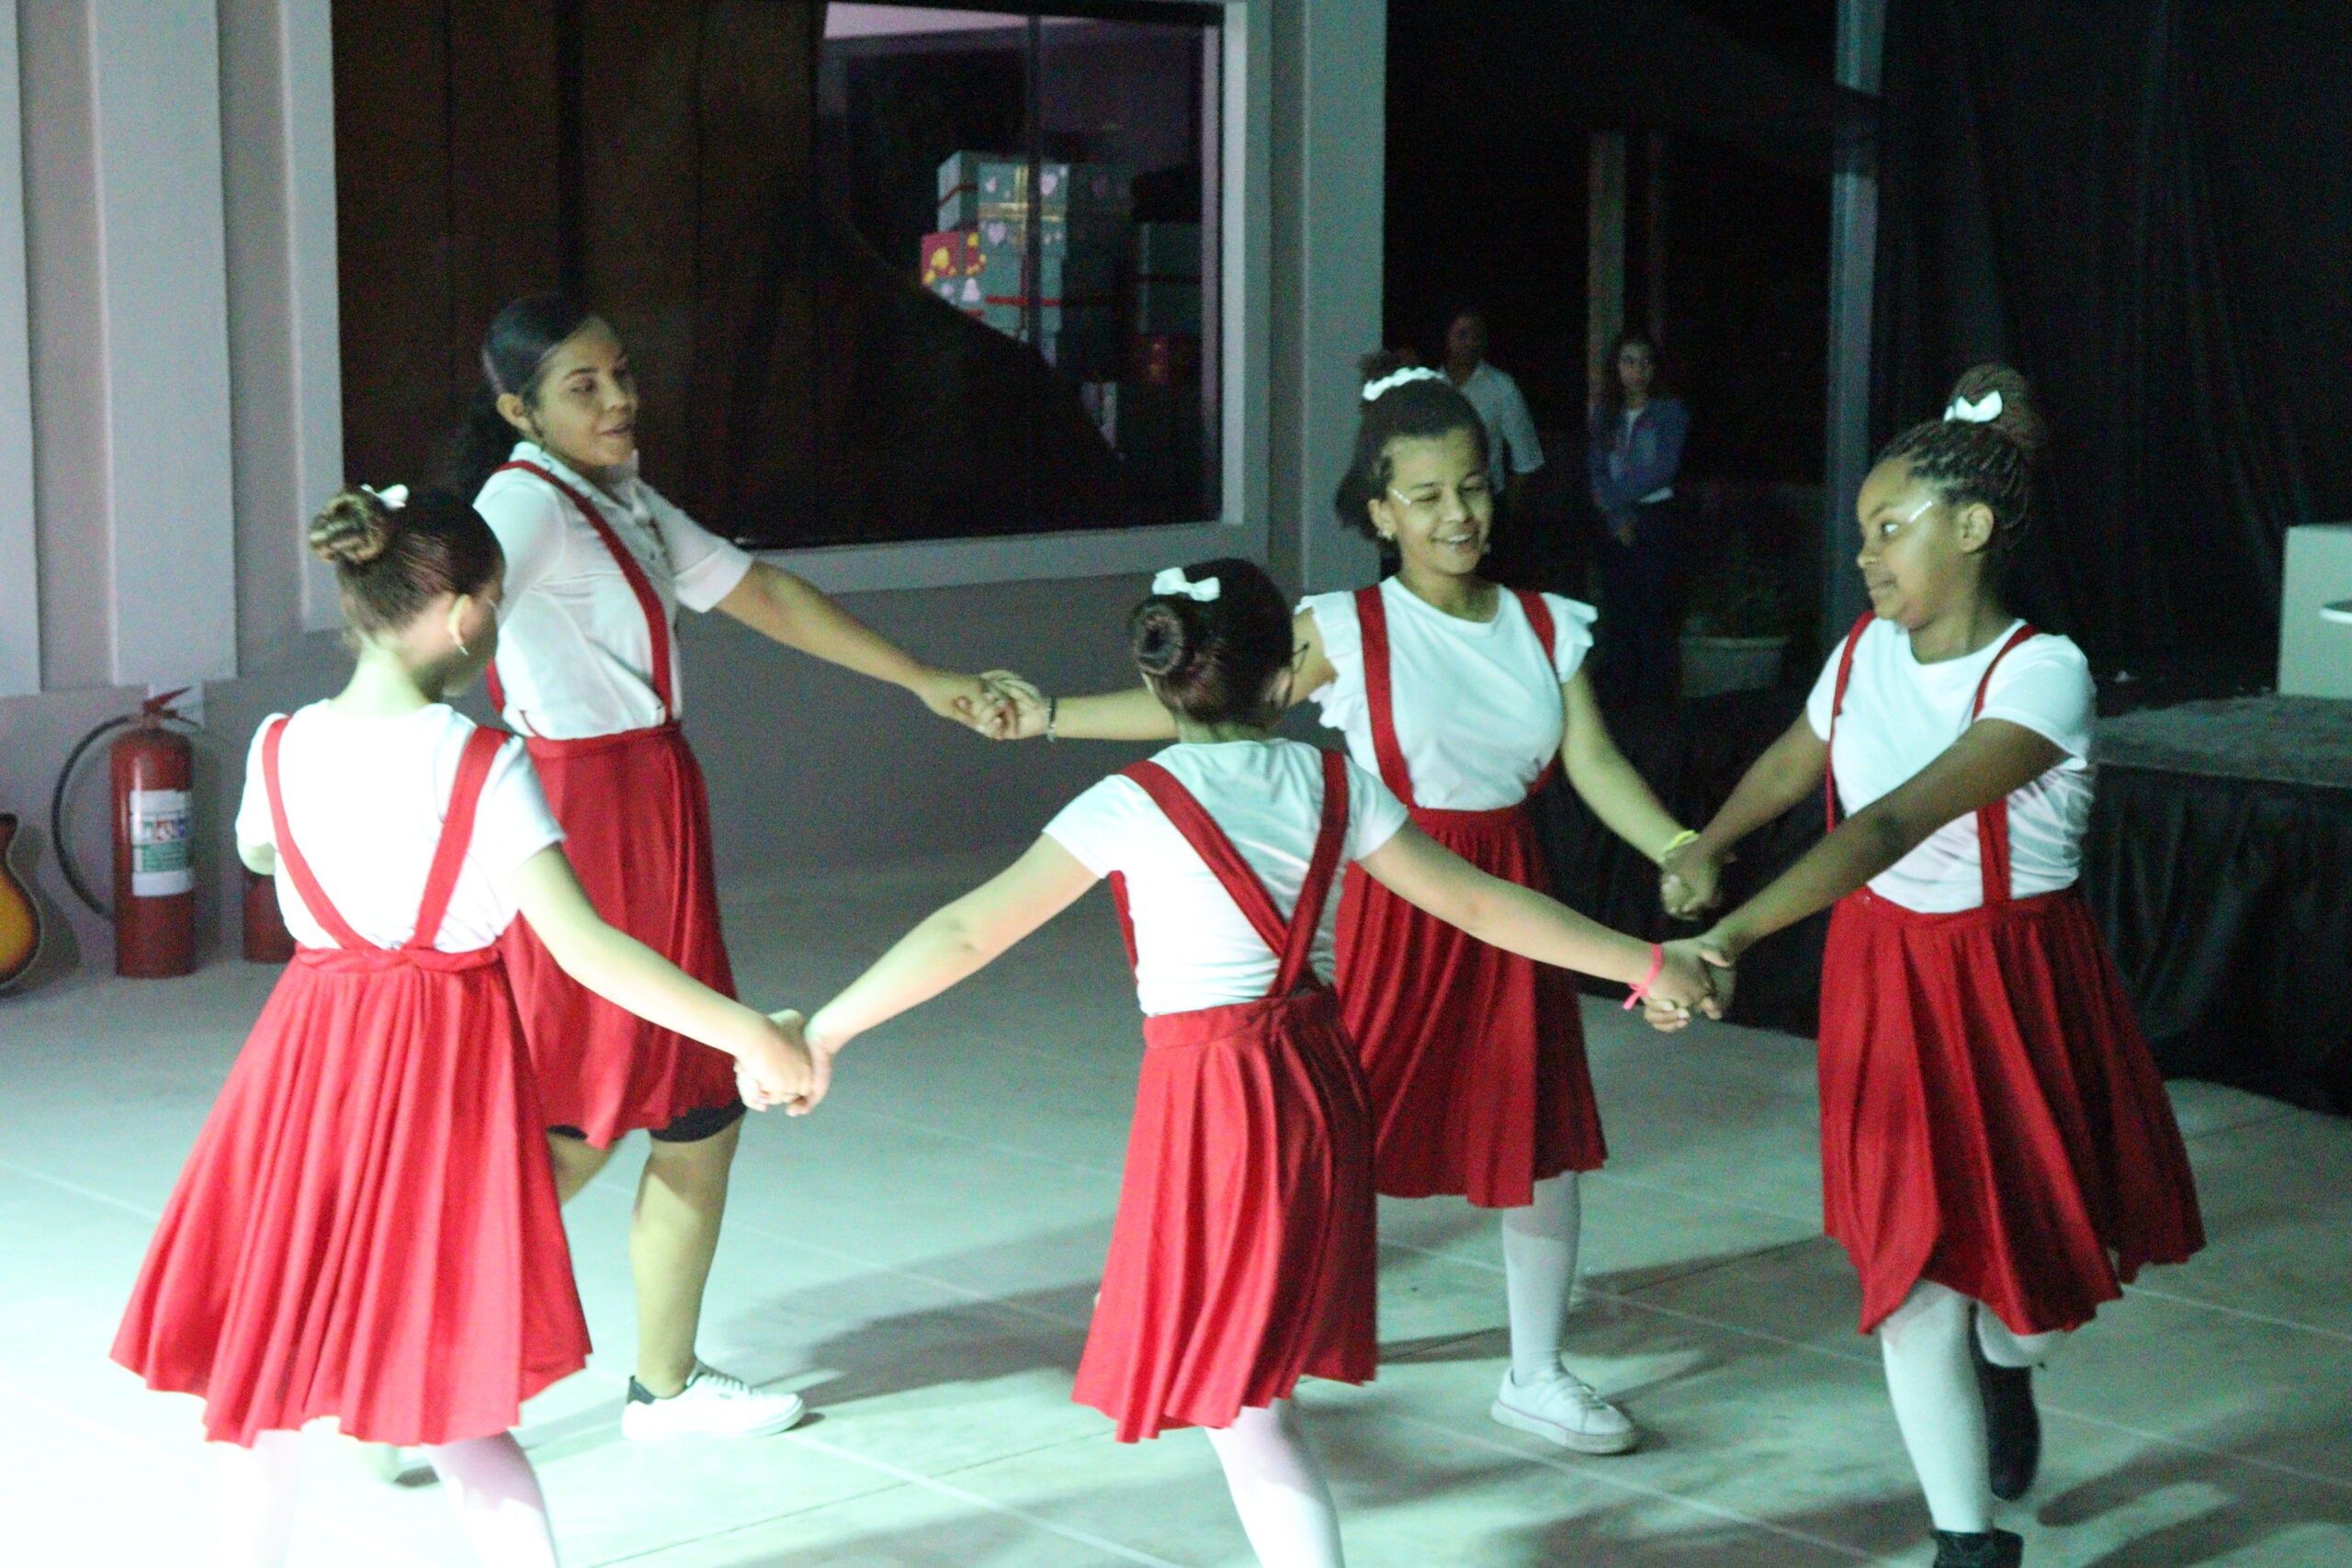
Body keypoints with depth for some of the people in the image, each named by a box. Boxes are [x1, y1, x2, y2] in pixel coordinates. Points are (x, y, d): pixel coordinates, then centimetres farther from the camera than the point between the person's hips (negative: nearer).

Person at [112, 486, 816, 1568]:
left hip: (309, 1052, 3)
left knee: (269, 1347, 17)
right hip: (447, 1066, -3)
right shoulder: (481, 763, -16)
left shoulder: (281, 749, -3)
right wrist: (746, 1035, -21)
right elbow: (579, 945, -22)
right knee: (450, 1392, 7)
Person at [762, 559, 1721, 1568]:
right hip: (1317, 1081, 6)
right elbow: (1478, 905, 5)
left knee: (1237, 1399, 4)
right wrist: (1647, 964, 16)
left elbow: (967, 934, -11)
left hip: (1210, 1098, -6)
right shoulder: (1334, 786, 2)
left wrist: (827, 1029, -3)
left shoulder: (1131, 807, -10)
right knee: (1251, 1374, 22)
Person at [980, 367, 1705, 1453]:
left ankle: (1536, 1377, 22)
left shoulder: (1546, 628, 4)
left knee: (1544, 1136, 6)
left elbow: (1595, 765, -1)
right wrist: (1050, 716, -20)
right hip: (1399, 902, -4)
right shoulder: (1348, 631, -7)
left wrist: (1681, 854, -16)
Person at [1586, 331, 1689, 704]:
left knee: (1653, 607, -7)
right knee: (1618, 606, 2)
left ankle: (1656, 694, -5)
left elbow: (1664, 470, -9)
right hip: (1615, 521, 4)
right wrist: (1618, 516, -9)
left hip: (1656, 517, -4)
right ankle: (1623, 690, 7)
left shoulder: (1670, 411, 1)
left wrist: (1615, 495, -8)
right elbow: (1596, 468, 4)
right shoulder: (1605, 413, 12)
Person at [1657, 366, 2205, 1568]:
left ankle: (2005, 1369, 46)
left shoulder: (2040, 674, -21)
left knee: (2039, 1244, 8)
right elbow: (1793, 761, 21)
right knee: (1912, 1258, -3)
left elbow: (1894, 825, -34)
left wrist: (1735, 935, -43)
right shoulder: (1868, 650, -2)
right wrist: (1704, 849, 5)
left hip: (2013, 982, -3)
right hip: (1885, 978, 4)